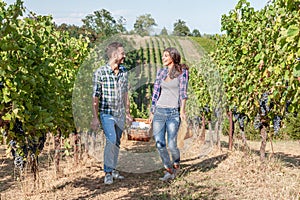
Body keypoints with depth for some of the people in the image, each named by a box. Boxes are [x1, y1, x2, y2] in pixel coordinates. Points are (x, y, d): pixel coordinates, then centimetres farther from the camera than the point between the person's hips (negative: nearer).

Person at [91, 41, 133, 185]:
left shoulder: (124, 72, 4)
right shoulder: (100, 73, -12)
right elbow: (95, 96, -11)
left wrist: (127, 113, 15)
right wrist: (95, 118, -13)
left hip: (120, 114, 6)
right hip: (107, 114, -5)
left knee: (117, 142, 12)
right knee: (111, 140, -16)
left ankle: (113, 169, 25)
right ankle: (108, 173, -7)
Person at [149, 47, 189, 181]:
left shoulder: (182, 71, 0)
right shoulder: (161, 72, 12)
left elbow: (183, 91, -9)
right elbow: (156, 93, 14)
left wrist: (182, 110, -19)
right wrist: (152, 112, 12)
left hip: (173, 113, -4)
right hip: (159, 111, 4)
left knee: (171, 145, -8)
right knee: (159, 145, -3)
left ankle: (176, 164, 24)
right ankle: (169, 171, 15)